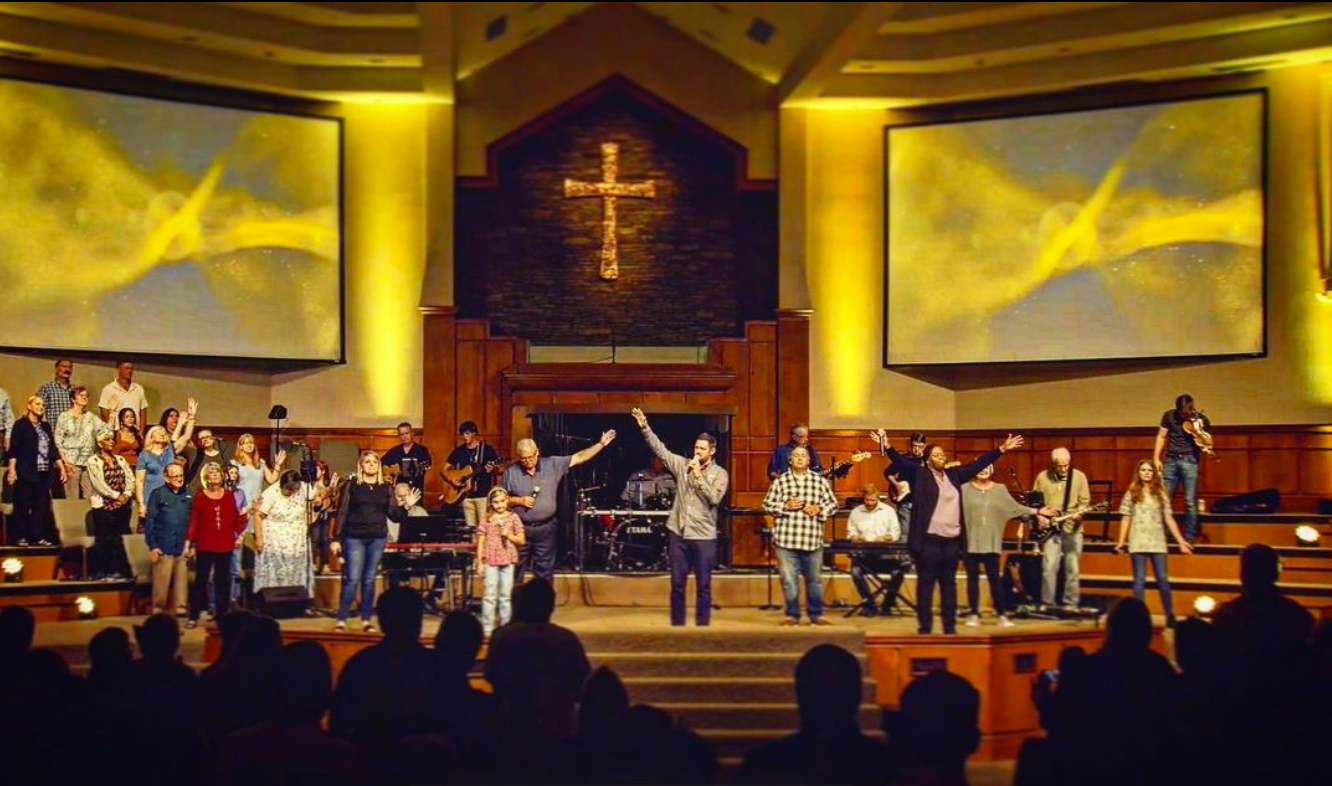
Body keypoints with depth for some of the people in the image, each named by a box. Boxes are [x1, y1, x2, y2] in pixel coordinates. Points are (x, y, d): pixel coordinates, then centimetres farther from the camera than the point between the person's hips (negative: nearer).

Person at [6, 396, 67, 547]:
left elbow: (53, 449, 19)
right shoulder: (21, 425, 1)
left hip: (44, 472, 5)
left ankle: (39, 537, 8)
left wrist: (61, 468, 13)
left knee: (41, 505, 4)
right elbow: (13, 449, -4)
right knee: (23, 505, -3)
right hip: (26, 472, -5)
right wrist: (11, 470, -13)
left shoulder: (46, 426, 18)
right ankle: (20, 537, 2)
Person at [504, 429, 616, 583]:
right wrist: (519, 500, -14)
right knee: (514, 572, 5)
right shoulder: (511, 472, -3)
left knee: (545, 573, 9)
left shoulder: (552, 464, -1)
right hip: (520, 529, -1)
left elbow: (578, 458, 0)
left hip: (546, 528, 1)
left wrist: (601, 444, -5)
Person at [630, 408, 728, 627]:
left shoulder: (720, 474, -2)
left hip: (703, 536, -3)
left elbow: (714, 498, -15)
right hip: (679, 533, 3)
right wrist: (645, 427, -11)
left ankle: (702, 625, 10)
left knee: (703, 585, 3)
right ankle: (676, 624, 16)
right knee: (677, 583, 7)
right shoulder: (682, 464, 6)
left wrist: (698, 475, -17)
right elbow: (660, 450, 0)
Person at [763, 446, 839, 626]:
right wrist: (786, 506, -10)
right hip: (786, 539, -1)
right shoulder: (780, 481, 4)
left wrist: (819, 509, -7)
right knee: (788, 579, 2)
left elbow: (833, 504, 11)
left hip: (813, 539, 1)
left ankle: (816, 614, 20)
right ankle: (792, 614, 13)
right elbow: (767, 505, 5)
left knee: (814, 579, 9)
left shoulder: (820, 481, 7)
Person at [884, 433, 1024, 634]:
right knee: (926, 583, -2)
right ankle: (925, 626, 3)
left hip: (952, 539, 5)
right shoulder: (919, 474, 0)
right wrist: (887, 447, -30)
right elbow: (900, 461, -13)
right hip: (929, 539, -5)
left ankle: (950, 626, 15)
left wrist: (1002, 449, 21)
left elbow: (978, 464, 20)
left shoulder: (954, 474, 15)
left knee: (949, 583, 10)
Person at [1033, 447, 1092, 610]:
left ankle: (1070, 605, 9)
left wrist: (1079, 514, -16)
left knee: (1072, 568, 2)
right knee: (1049, 567, -8)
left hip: (1072, 529, 0)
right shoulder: (1042, 477, 5)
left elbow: (1085, 501, 2)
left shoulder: (1079, 477, 3)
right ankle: (1047, 604, -1)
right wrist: (1039, 516, -5)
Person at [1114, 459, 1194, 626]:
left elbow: (1169, 518, 7)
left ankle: (1170, 616, 7)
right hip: (1138, 542, -1)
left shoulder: (1160, 493, 9)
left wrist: (1180, 540, 2)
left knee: (1162, 579, 0)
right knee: (1139, 580, 1)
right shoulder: (1132, 493, 6)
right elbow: (1125, 518, 5)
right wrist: (1121, 542, -3)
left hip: (1157, 542, 1)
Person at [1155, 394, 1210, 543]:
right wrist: (1156, 458, 1)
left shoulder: (1202, 420, -3)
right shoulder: (1169, 416, 3)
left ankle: (1190, 536, 2)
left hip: (1190, 461, -2)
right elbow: (1161, 437, 9)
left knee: (1190, 501, -4)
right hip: (1170, 460, 2)